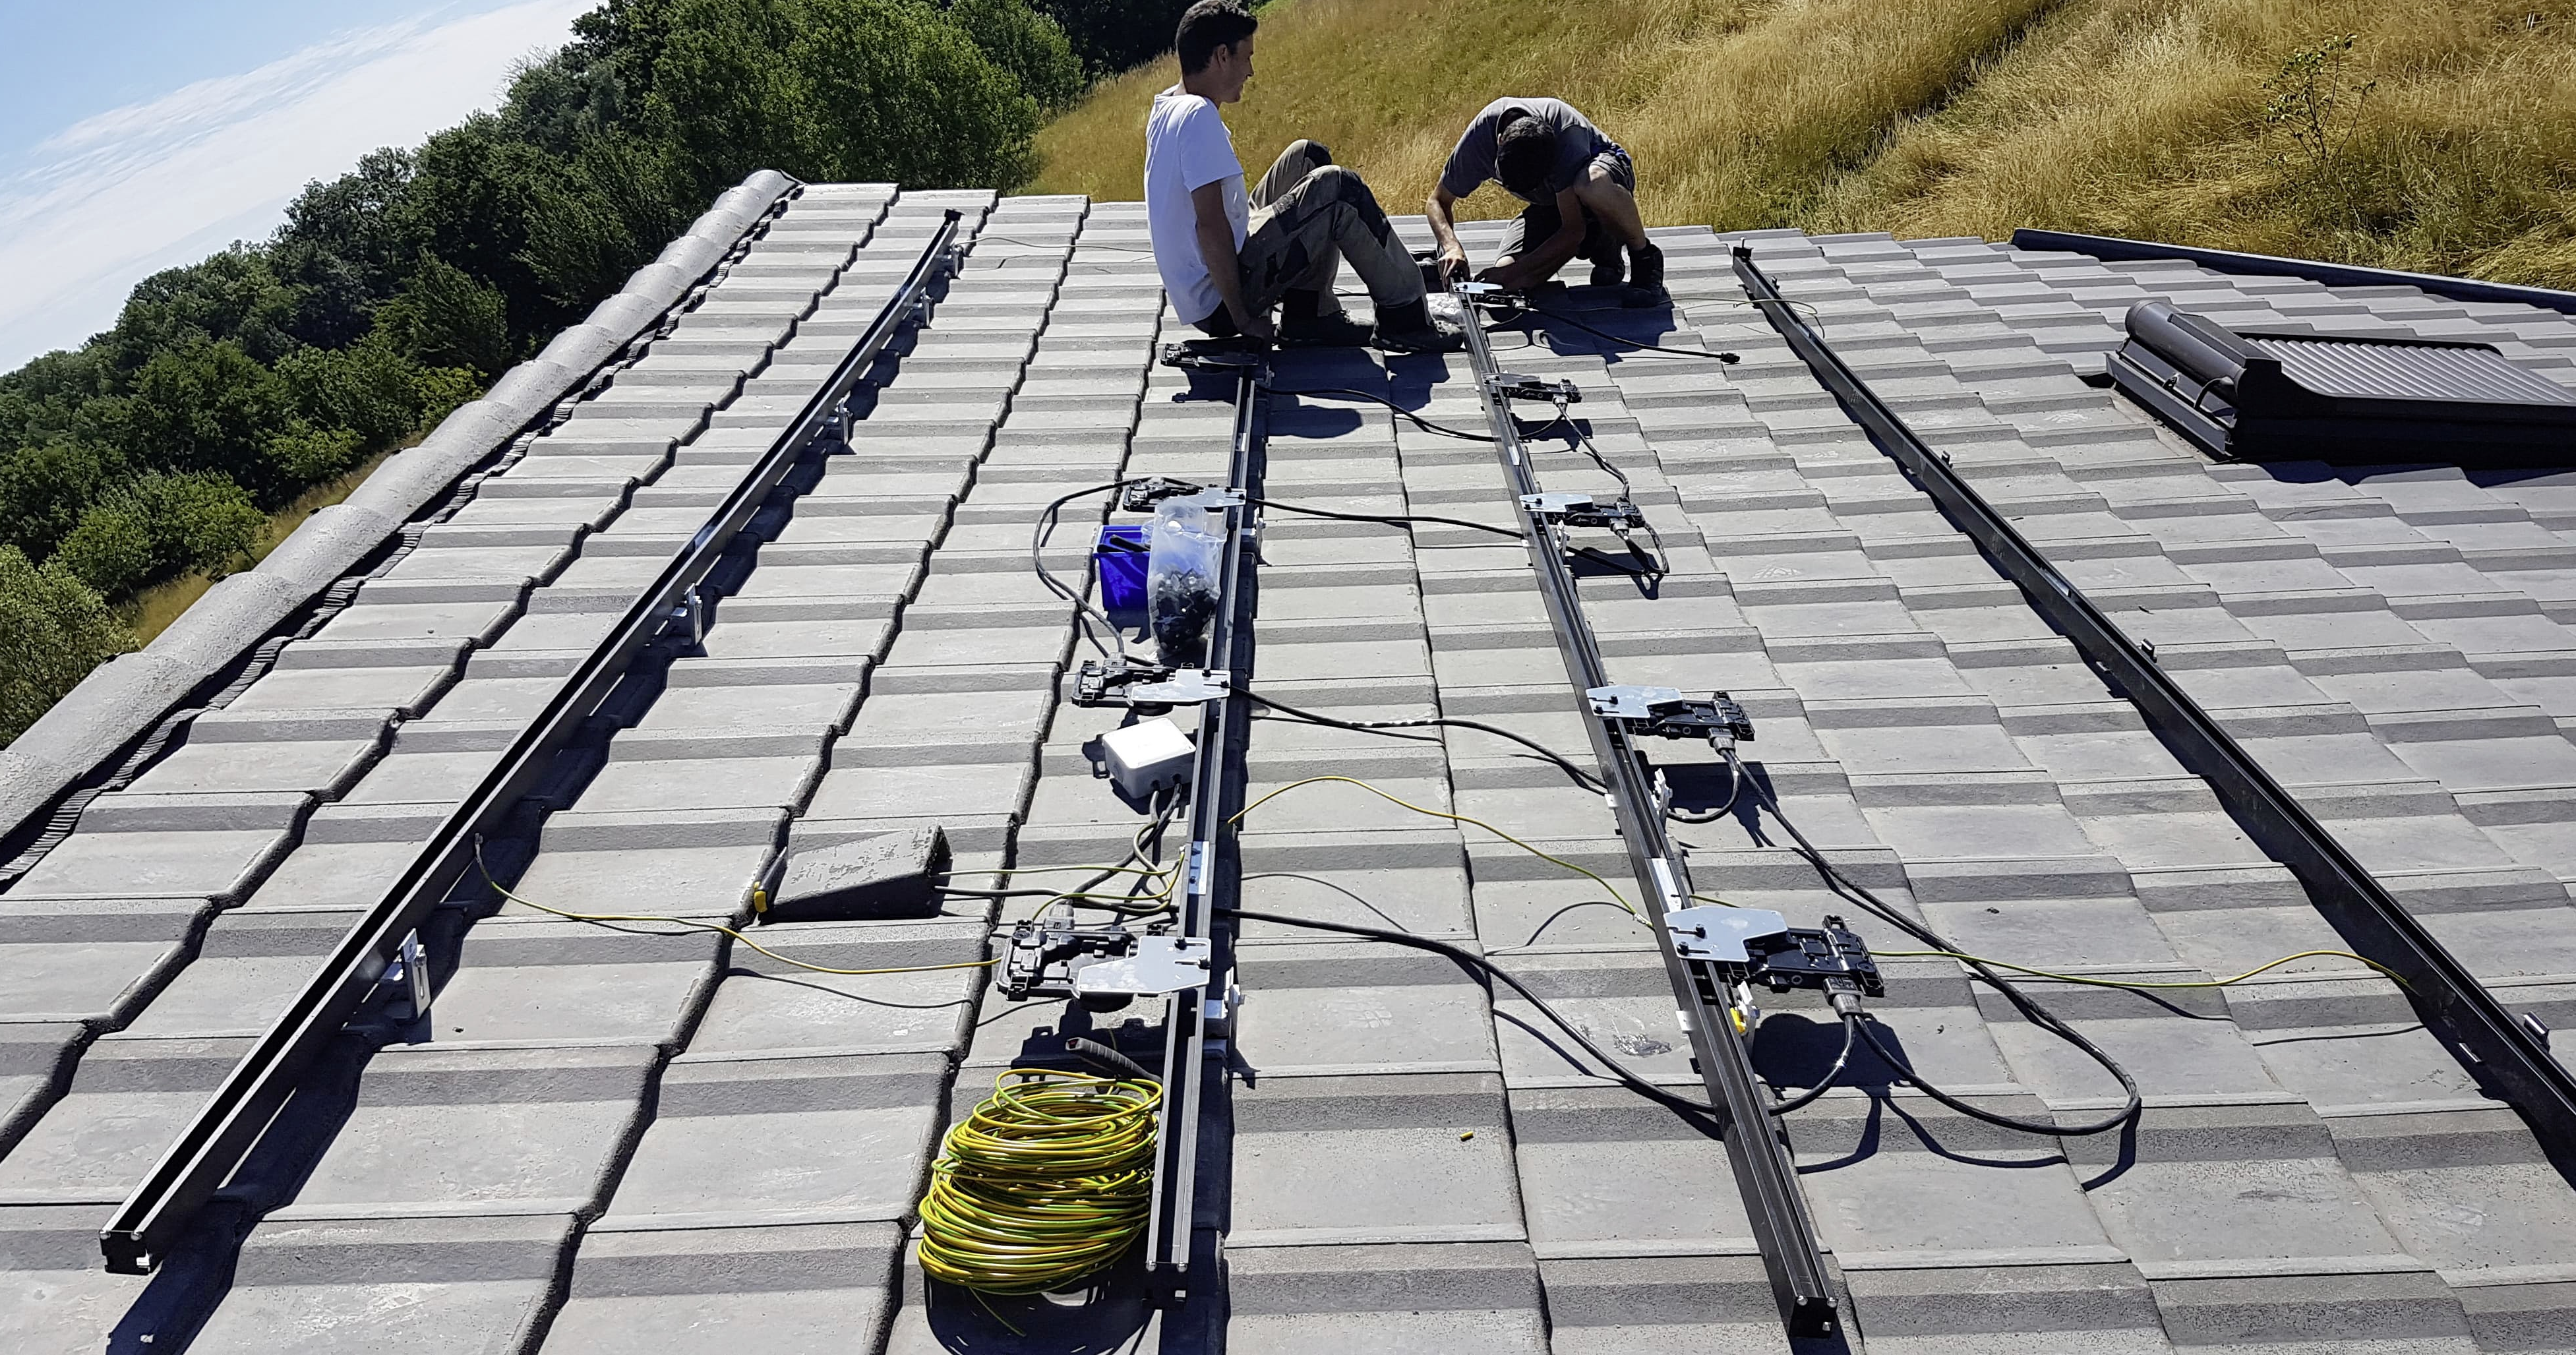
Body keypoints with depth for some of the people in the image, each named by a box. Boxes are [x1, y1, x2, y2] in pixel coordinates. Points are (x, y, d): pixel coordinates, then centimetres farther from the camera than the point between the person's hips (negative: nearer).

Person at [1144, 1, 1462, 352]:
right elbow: (1210, 223, -24)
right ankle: (1407, 320, -3)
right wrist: (1241, 317, -20)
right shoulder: (1198, 116, -19)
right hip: (1219, 305, -10)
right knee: (1338, 188, -14)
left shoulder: (1166, 110, 12)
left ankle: (1309, 314, 11)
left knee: (1307, 157, 16)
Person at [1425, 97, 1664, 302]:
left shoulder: (1566, 132, -37)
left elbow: (1574, 230, -33)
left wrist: (1516, 269, -37)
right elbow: (1438, 201, -12)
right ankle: (1603, 253, 5)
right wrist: (1452, 246, -32)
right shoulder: (1480, 136, -26)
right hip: (1548, 205, 5)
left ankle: (1645, 257, -15)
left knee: (1592, 186, -45)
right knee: (1506, 284, -19)